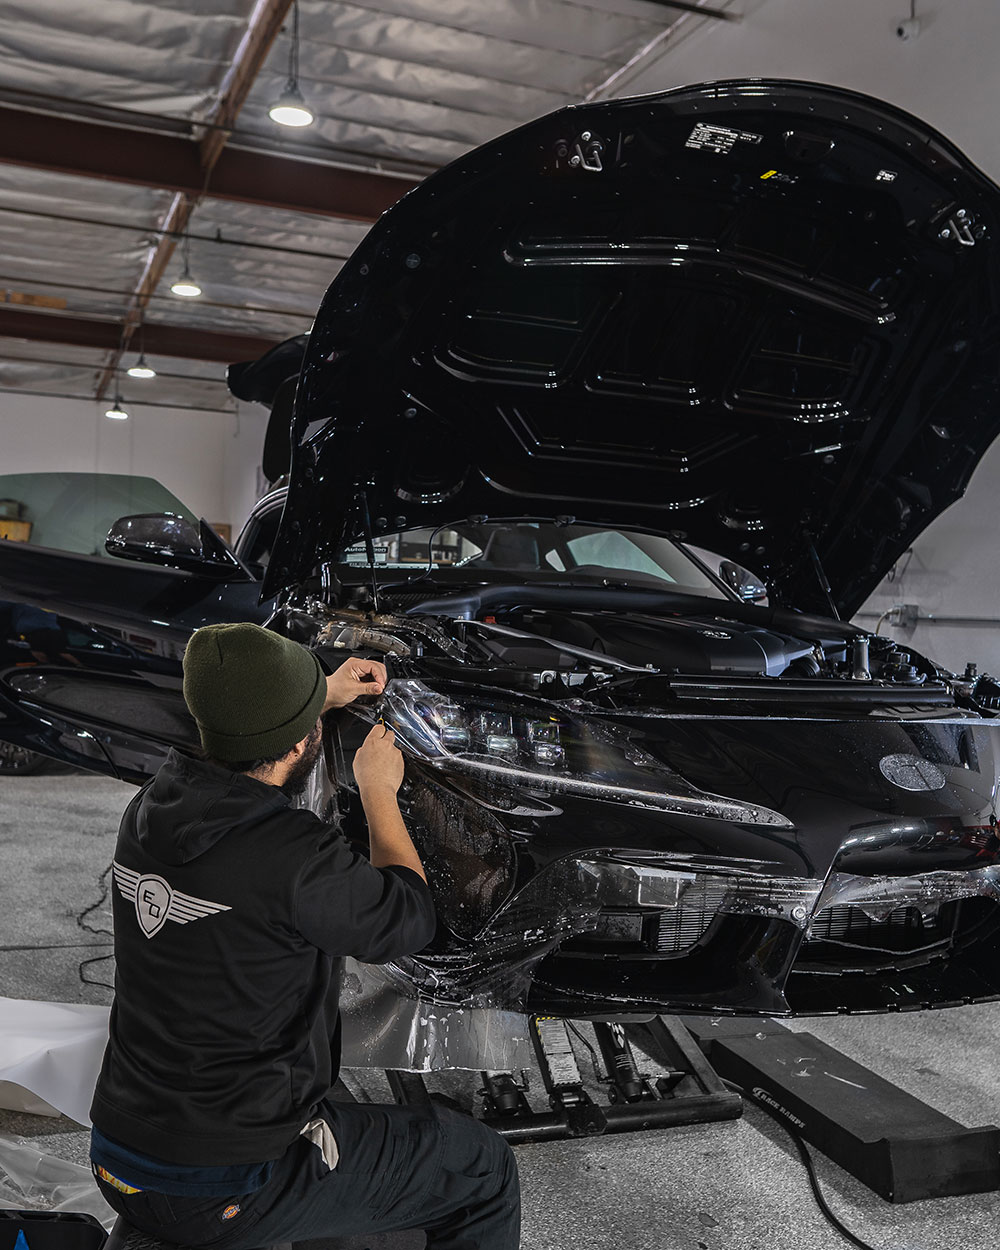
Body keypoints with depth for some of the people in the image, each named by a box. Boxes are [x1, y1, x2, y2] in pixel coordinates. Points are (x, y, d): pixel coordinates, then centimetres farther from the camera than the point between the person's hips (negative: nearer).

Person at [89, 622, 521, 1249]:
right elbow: (409, 918, -7)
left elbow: (227, 757, 21)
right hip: (232, 1193, -7)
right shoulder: (297, 858, -28)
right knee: (486, 1169, 5)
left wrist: (326, 695, 26)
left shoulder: (149, 809, -5)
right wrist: (378, 789, 4)